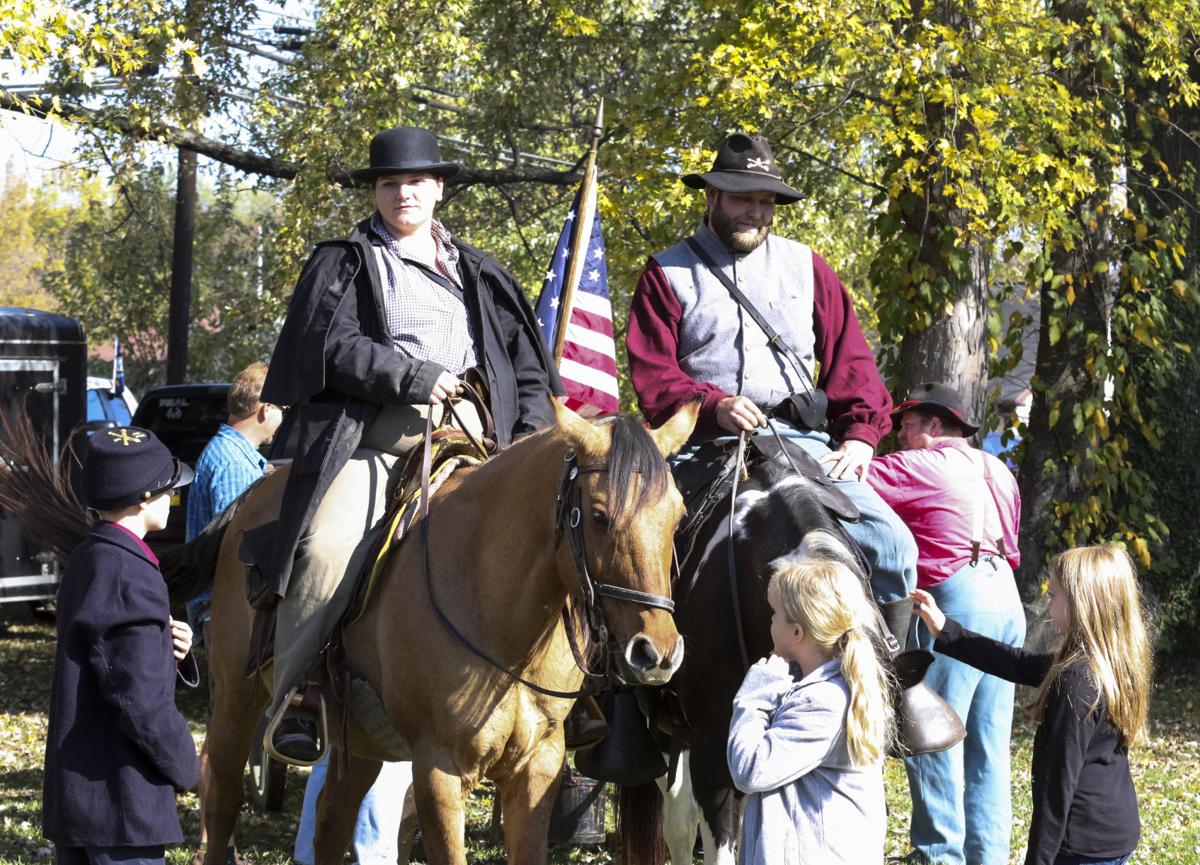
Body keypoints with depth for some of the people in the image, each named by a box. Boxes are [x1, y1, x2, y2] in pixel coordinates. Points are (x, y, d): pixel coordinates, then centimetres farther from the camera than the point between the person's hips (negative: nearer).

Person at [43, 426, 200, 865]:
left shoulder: (87, 561, 10)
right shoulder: (131, 579, -20)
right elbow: (141, 701, -22)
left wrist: (170, 652, -1)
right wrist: (184, 766, -8)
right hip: (119, 797, -10)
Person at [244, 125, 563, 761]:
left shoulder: (478, 274, 25)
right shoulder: (344, 263, 12)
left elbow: (526, 361, 22)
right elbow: (335, 344, -3)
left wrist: (531, 434, 5)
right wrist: (415, 377, -13)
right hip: (374, 435, -4)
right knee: (329, 547, -26)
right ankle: (292, 700, -16)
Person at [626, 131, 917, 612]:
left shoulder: (805, 266, 21)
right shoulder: (667, 273, 12)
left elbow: (849, 358, 17)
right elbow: (652, 374, 2)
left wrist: (861, 433, 1)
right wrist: (714, 406, -17)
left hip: (802, 438, 2)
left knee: (892, 544, -17)